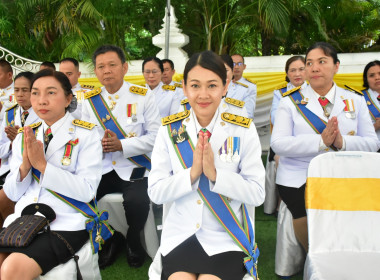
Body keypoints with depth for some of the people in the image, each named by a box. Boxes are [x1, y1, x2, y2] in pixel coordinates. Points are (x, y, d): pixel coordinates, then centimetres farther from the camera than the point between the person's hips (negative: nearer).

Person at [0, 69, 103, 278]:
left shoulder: (85, 135, -4)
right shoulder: (23, 138, 11)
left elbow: (87, 191, -14)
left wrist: (42, 164, -18)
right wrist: (25, 165, -10)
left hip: (65, 224, -5)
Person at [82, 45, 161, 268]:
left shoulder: (143, 96, -4)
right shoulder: (90, 100, 7)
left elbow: (156, 136, -8)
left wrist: (121, 145, -20)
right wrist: (98, 144, -14)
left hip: (135, 168, -4)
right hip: (101, 168, 4)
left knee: (136, 202, -31)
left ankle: (133, 241, 6)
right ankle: (108, 240, 11)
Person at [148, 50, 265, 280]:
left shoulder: (244, 130, -5)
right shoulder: (169, 130, -1)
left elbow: (257, 194, -8)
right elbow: (156, 193, -5)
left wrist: (215, 174, -21)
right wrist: (192, 173, -20)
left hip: (226, 236, -1)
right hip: (180, 233, 1)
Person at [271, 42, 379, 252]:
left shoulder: (355, 101, 8)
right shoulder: (290, 102, 1)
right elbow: (278, 144, -11)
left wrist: (342, 142, -20)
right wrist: (320, 141, -23)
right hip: (298, 182, -1)